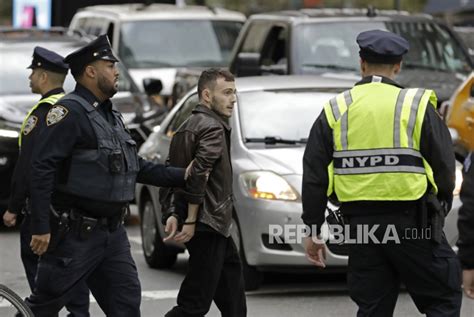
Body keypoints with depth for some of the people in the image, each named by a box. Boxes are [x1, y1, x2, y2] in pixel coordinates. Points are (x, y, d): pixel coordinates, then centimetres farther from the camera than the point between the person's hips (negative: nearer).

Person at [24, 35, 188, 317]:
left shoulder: (111, 116, 16)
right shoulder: (71, 111, -14)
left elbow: (136, 166, 23)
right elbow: (42, 169, -20)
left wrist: (182, 176, 14)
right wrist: (41, 227, -24)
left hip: (113, 232, 9)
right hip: (75, 233, -9)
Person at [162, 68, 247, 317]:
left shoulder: (188, 126, 16)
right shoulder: (213, 128, -14)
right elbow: (199, 174, -24)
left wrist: (174, 214, 7)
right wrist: (190, 221, -21)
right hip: (208, 225, -11)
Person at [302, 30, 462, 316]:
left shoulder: (335, 111, 4)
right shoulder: (418, 106, -4)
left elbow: (314, 177, 5)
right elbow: (444, 165, -1)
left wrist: (313, 230, 13)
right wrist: (443, 201, 19)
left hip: (360, 225, 3)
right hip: (410, 222, -3)